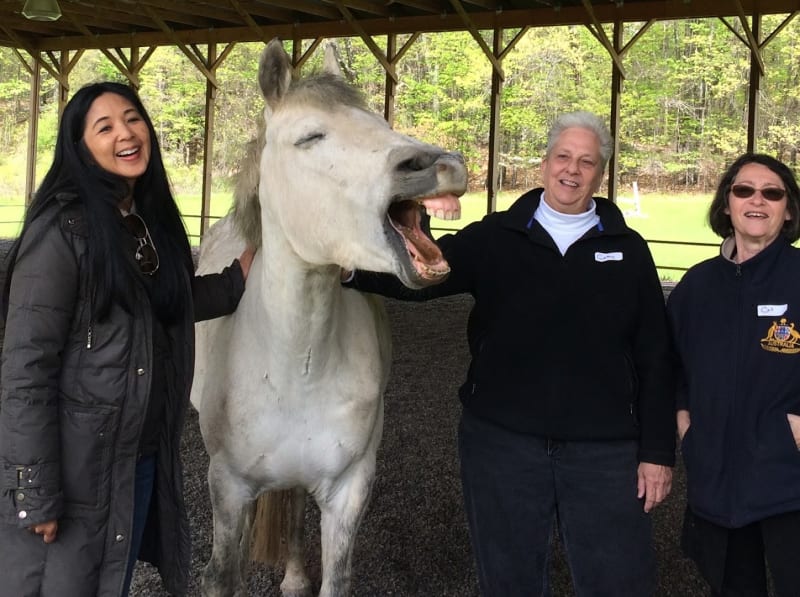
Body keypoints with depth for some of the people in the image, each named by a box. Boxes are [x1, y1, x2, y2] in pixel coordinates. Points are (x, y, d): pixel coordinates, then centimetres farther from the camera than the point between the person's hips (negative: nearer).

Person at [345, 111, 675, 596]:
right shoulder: (494, 238, 2)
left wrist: (658, 451, -1)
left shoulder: (627, 249, 4)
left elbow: (654, 358, 3)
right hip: (502, 439, 0)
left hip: (604, 447, 0)